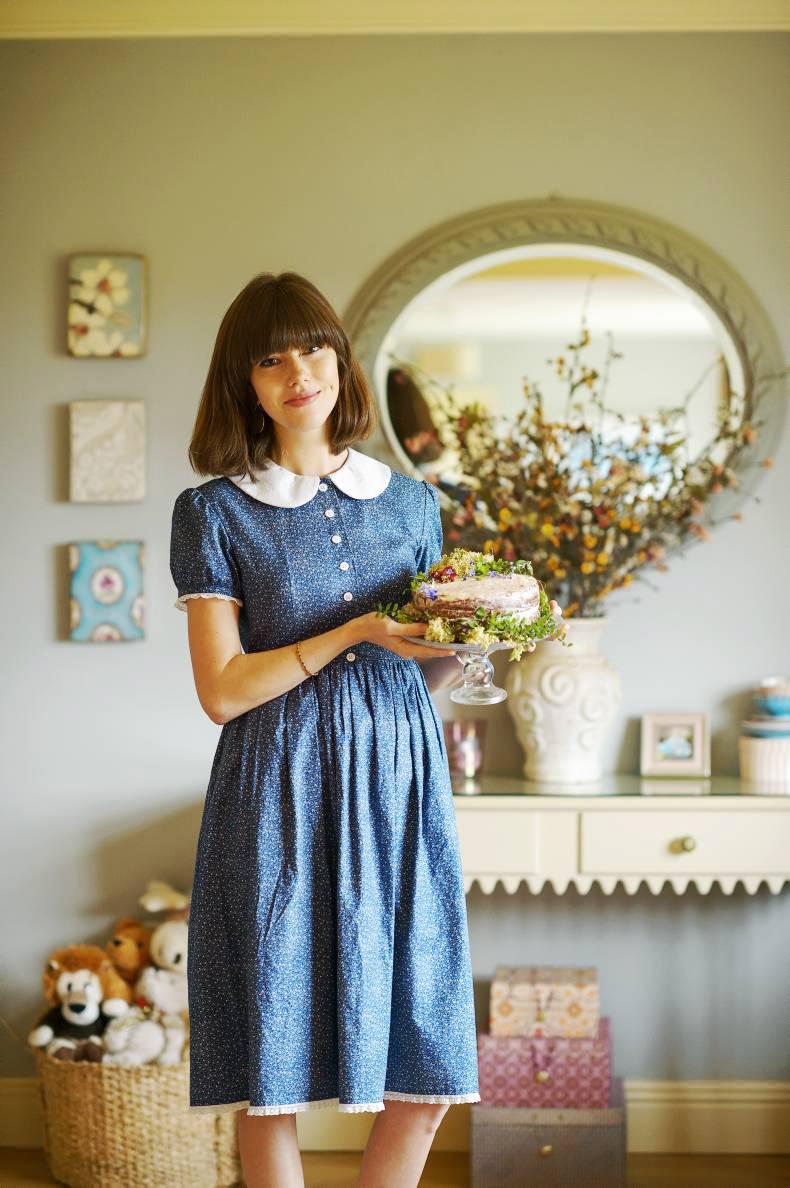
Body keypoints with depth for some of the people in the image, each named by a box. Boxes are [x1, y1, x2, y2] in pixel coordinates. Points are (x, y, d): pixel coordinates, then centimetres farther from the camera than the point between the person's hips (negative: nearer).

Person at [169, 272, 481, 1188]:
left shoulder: (409, 501, 11)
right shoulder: (215, 511, -1)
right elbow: (222, 691, -8)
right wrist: (357, 632, -14)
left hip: (398, 785, 4)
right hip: (282, 799, -3)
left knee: (427, 1084, 3)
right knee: (275, 1077, 1)